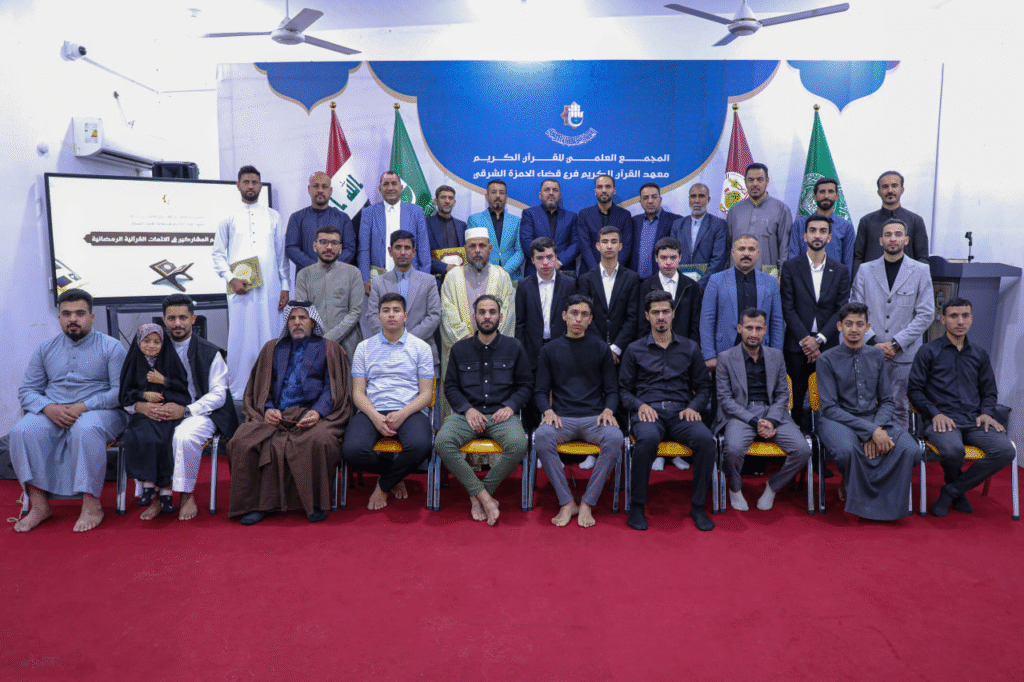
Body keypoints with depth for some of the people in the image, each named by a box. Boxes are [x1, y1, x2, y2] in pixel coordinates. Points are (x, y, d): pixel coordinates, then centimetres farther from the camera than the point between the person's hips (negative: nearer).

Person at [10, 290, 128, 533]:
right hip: (51, 413, 4)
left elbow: (121, 391, -7)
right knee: (23, 431, -26)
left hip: (99, 411, -4)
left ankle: (91, 505, -30)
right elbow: (27, 390, 11)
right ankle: (39, 505, -19)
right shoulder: (46, 349, 15)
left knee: (86, 429, -37)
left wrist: (82, 407, -19)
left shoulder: (111, 347, 2)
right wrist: (49, 408, -12)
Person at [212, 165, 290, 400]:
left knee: (269, 337, 0)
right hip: (240, 288, -1)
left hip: (269, 288, 1)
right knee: (240, 337, -2)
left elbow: (282, 253, 13)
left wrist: (285, 286, 6)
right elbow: (218, 253, 9)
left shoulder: (273, 217, 14)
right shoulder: (228, 218, 11)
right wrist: (231, 279, -7)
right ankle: (238, 389, 5)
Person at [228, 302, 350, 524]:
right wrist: (267, 408, -3)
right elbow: (260, 386, 18)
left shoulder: (329, 349, 15)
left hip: (312, 413, -3)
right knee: (242, 441, -25)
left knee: (319, 440, -36)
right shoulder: (272, 349, 25)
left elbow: (333, 389, 5)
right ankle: (259, 504, -13)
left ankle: (316, 503, -16)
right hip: (275, 414, 3)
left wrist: (317, 411, -14)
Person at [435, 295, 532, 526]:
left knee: (518, 444, -33)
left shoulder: (514, 347, 13)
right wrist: (467, 409, -6)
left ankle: (478, 495, -14)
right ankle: (485, 497, -21)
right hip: (468, 413, 1)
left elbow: (526, 384, 13)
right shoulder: (459, 349, 15)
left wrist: (510, 406, -6)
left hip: (502, 414, -1)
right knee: (442, 442, -30)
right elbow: (450, 386, 12)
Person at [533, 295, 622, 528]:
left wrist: (608, 410, -9)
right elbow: (540, 390, 11)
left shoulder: (601, 349, 13)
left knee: (615, 438, -33)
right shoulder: (550, 350, 13)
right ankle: (567, 503, -21)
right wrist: (548, 411, -9)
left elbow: (611, 390, 13)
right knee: (541, 436, -33)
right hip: (562, 418, 0)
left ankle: (587, 503, -21)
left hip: (594, 417, 0)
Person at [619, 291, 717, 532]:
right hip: (648, 411, -1)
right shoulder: (635, 350, 13)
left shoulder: (690, 348, 17)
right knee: (648, 438, -37)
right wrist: (640, 405, -9)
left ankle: (698, 505, -13)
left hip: (681, 412, 2)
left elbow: (703, 387, 17)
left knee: (705, 439, -31)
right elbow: (624, 389, 11)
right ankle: (637, 505, -19)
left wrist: (693, 407, -3)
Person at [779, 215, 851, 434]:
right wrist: (804, 339, -9)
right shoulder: (791, 267, 5)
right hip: (797, 346, -1)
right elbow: (788, 308, -1)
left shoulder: (840, 271, 11)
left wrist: (819, 339, -8)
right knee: (798, 401, -1)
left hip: (828, 345, 1)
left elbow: (842, 310, 4)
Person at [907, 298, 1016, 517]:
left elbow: (989, 392, 24)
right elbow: (914, 389, 3)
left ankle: (951, 491, -9)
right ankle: (959, 489, 2)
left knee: (1006, 451, -25)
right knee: (953, 450, -36)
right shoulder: (928, 351, 7)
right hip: (942, 420, -4)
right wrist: (935, 414, -12)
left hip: (974, 420, 4)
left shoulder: (979, 354, 21)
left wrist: (986, 413, 3)